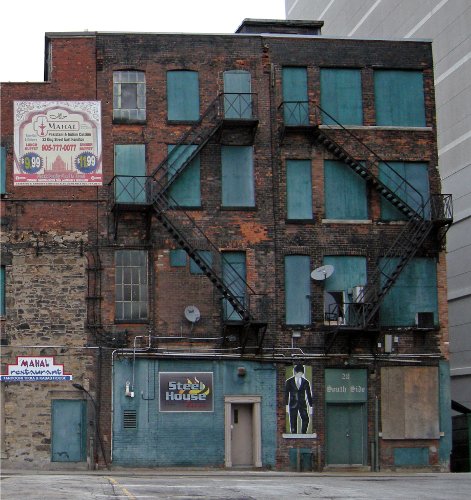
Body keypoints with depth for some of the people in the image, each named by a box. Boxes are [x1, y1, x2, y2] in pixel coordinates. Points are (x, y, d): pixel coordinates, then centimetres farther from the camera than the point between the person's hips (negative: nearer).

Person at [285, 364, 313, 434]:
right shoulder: (289, 382, 3)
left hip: (302, 404, 1)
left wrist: (310, 406, 3)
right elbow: (286, 394, 2)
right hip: (293, 404, -1)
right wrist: (286, 405, -7)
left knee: (306, 419, -14)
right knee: (293, 422, -3)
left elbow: (308, 394, 7)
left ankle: (303, 434, -3)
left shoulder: (306, 382, 6)